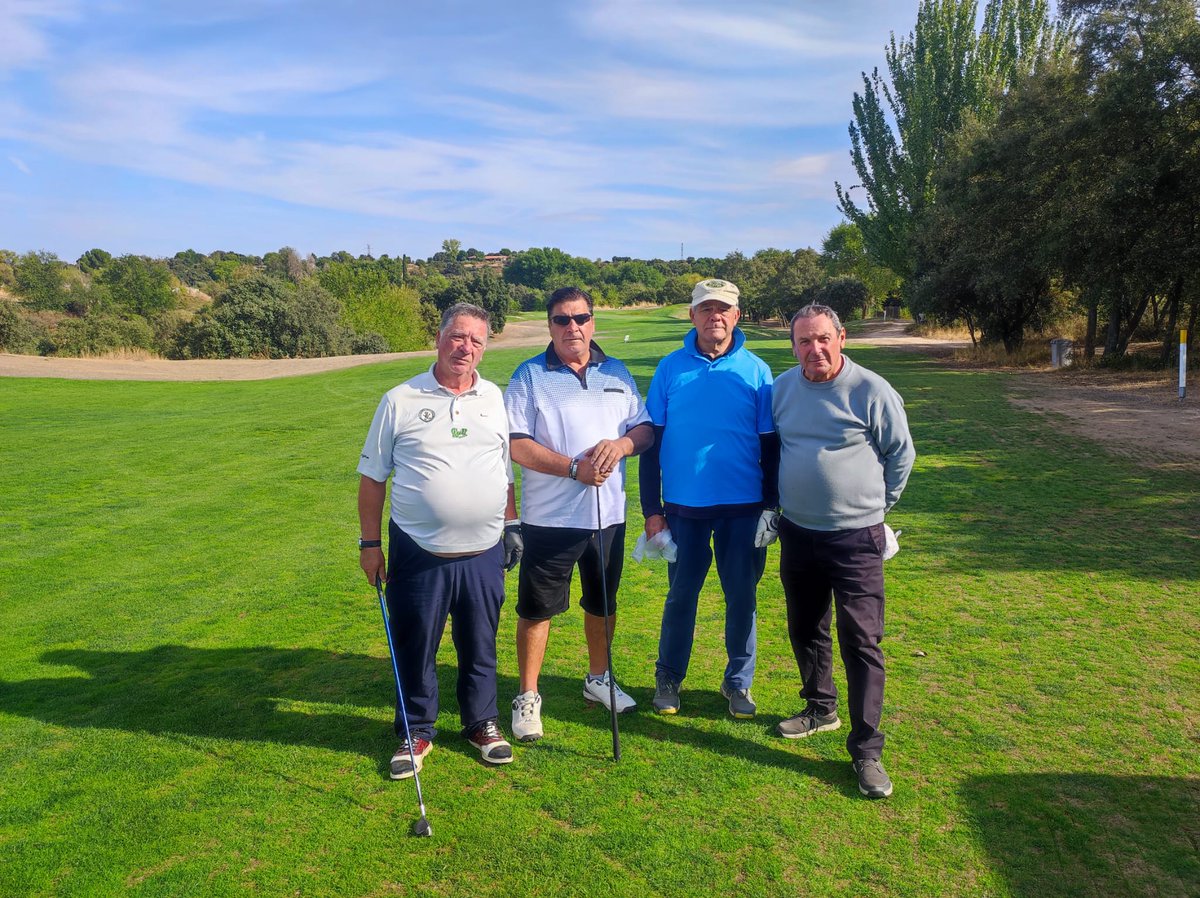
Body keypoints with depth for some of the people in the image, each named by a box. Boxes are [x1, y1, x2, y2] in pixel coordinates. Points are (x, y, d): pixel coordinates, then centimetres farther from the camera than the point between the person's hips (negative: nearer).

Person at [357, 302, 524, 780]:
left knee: (480, 647, 14)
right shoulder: (401, 400, -2)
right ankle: (417, 731, 29)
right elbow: (372, 477, 2)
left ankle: (482, 723, 34)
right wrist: (370, 543, 0)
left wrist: (512, 526, 11)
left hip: (483, 553, 2)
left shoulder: (496, 399, 7)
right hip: (417, 555, -2)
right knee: (415, 649, 10)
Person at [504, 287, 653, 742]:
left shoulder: (617, 374, 8)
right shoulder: (530, 375, -5)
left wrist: (621, 444, -15)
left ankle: (598, 678, 39)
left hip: (609, 514, 4)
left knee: (602, 603, 19)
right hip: (549, 517, -4)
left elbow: (646, 427, 7)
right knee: (537, 609, 4)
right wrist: (573, 468, -19)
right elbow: (515, 444, -13)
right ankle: (528, 696, 19)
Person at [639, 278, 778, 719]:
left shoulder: (756, 371, 0)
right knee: (681, 595, 11)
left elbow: (770, 445, 4)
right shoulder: (670, 369, 0)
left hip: (744, 508, 0)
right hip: (684, 506, 0)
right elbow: (651, 442, 1)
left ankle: (739, 682, 28)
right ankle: (668, 678, 28)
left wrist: (771, 505, -1)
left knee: (742, 597, 10)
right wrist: (651, 510, -1)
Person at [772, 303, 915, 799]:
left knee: (861, 643, -3)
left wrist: (874, 504, 4)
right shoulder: (782, 388, 4)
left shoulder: (871, 391, -10)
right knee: (805, 630, 18)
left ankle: (866, 750, 6)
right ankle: (820, 709, 39)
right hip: (797, 533, 5)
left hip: (856, 538, -5)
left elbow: (902, 454, 0)